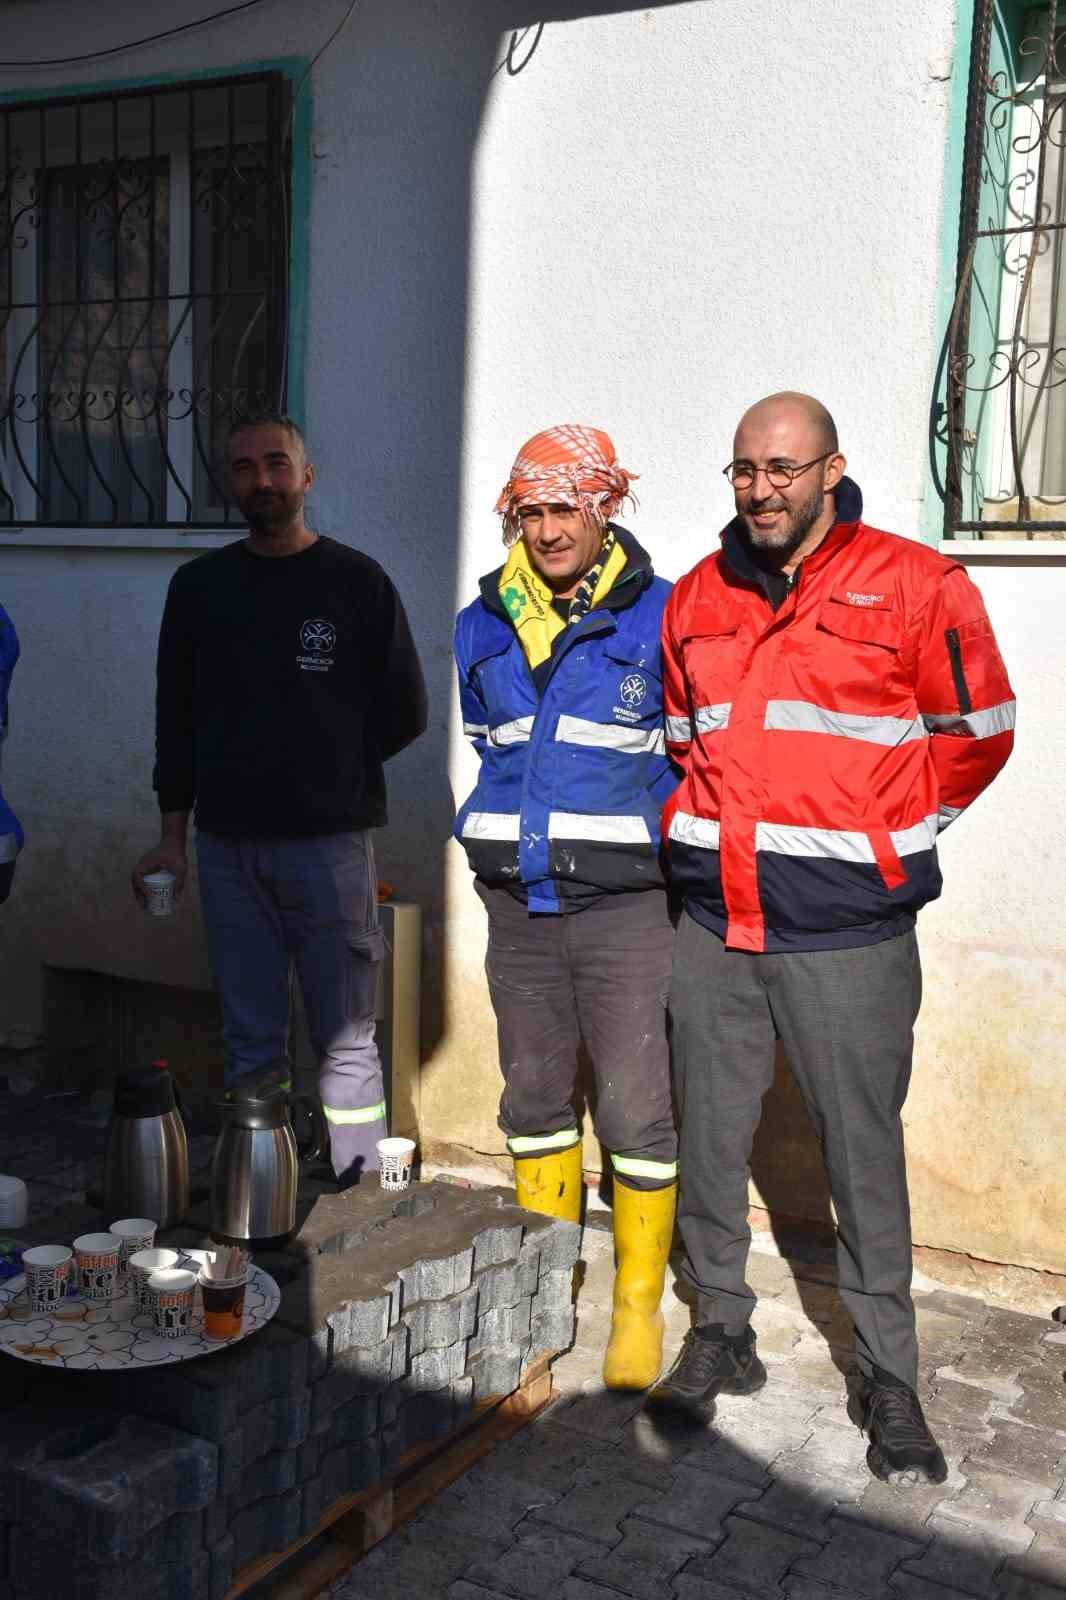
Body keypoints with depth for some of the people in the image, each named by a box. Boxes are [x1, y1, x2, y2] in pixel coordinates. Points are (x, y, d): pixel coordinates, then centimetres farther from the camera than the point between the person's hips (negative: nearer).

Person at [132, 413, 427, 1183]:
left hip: (329, 843, -3)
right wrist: (173, 833, 9)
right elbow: (176, 715, 13)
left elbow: (405, 713, 4)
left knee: (345, 1038, 1)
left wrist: (330, 772, 6)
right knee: (251, 1041, 9)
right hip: (226, 844, 3)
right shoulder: (199, 586, 11)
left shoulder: (357, 582, 1)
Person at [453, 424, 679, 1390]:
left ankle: (640, 1308, 18)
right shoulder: (484, 626, 7)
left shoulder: (660, 618, -7)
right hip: (518, 904, 5)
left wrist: (660, 847, 2)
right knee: (535, 1102, 15)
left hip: (625, 903, -4)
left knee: (639, 1112, 0)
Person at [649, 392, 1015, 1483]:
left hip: (848, 932, -4)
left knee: (864, 1150, 4)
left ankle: (887, 1376, 21)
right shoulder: (696, 598, 10)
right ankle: (721, 1333, 30)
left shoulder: (915, 586, -5)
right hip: (711, 922, 5)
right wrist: (701, 825, 12)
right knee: (708, 1139, 12)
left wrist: (881, 834, 3)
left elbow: (977, 735, 3)